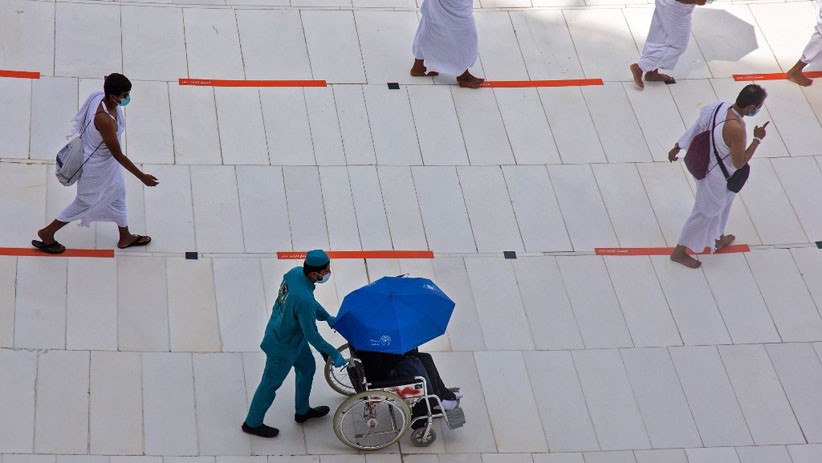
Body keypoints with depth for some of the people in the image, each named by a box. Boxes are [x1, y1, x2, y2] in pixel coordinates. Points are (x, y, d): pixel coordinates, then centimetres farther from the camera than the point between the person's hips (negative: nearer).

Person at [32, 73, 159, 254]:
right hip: (97, 169, -8)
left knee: (118, 195, 27)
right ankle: (47, 234, 35)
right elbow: (118, 155, -32)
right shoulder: (105, 120, -42)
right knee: (84, 204, 16)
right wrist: (142, 177, -24)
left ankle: (125, 238, 49)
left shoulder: (101, 96, -18)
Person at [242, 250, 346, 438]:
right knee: (271, 384, 14)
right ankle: (252, 423, 37)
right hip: (283, 348, -9)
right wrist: (334, 355, -18)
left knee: (307, 367, 27)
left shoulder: (295, 273, -16)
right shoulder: (304, 301, -41)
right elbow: (312, 336, -29)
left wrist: (327, 317, 13)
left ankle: (303, 411, 49)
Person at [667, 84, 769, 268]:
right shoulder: (736, 128, -39)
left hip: (705, 167, 8)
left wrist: (677, 148, 13)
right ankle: (679, 252, 33)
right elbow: (739, 163, -26)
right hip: (717, 179, -8)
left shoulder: (720, 106, -16)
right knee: (705, 213, 15)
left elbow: (696, 129, 0)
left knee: (722, 205, 32)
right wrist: (757, 139, -20)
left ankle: (718, 239, 57)